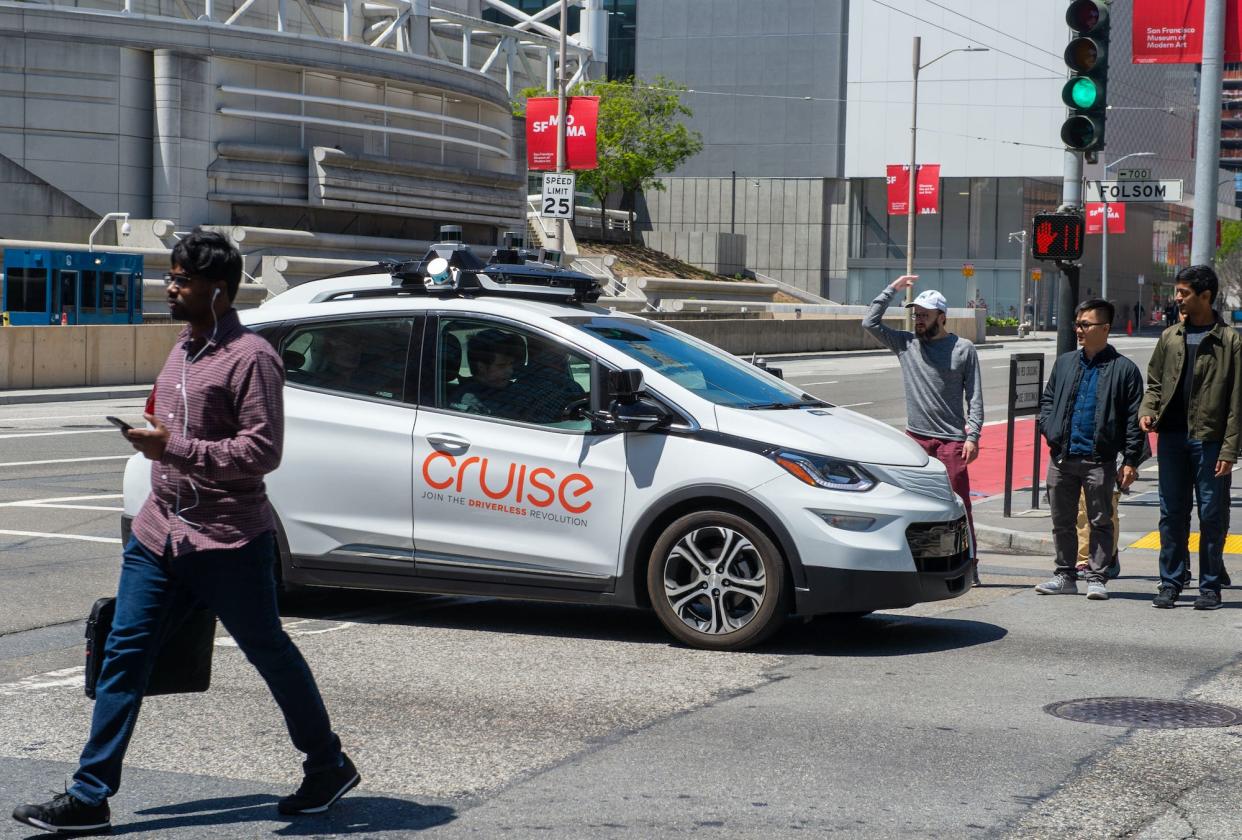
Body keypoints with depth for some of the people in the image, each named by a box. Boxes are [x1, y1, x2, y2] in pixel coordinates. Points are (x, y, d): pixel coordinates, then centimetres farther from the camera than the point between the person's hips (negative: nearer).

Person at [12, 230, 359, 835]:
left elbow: (262, 450, -20)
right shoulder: (182, 350, 15)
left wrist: (174, 448, -25)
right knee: (123, 654, 2)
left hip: (227, 545, -8)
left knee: (270, 654, 5)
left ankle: (330, 769, 23)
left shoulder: (250, 357, -14)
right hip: (159, 534, 8)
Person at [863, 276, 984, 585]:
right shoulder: (906, 344, 9)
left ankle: (969, 563, 1)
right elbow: (870, 322, 3)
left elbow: (975, 397, 0)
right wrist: (892, 290, 1)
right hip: (916, 436, 3)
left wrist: (972, 436, -9)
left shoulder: (963, 349, 1)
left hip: (951, 439, -3)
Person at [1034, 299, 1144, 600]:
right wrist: (1050, 430, 0)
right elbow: (1047, 400, 19)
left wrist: (1130, 461, -8)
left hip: (1099, 460, -4)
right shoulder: (1064, 363, 11)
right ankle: (1065, 576, 22)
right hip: (1062, 458, 4)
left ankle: (1097, 578, 10)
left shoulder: (1124, 369, -2)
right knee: (1062, 521, 11)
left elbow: (1134, 418, -3)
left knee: (1101, 521, 2)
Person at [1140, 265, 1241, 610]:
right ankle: (1170, 583, 15)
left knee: (1211, 515, 2)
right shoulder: (1170, 337, 11)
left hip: (1209, 439, -4)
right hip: (1172, 437, 4)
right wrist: (1147, 410, -1)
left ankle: (1210, 587, 10)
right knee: (1172, 514, 7)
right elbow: (1155, 381, 20)